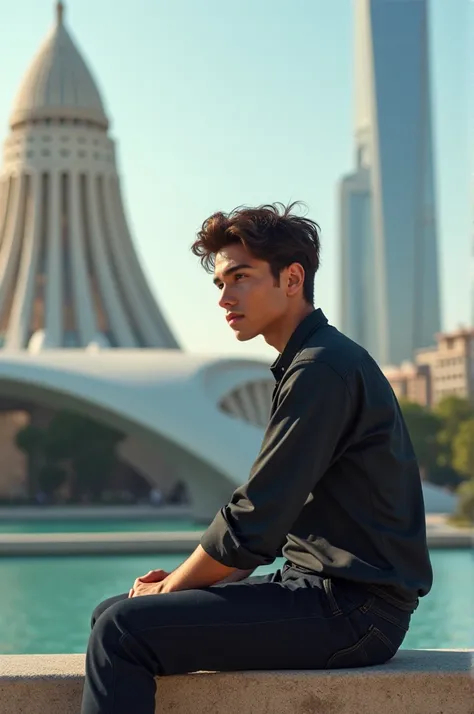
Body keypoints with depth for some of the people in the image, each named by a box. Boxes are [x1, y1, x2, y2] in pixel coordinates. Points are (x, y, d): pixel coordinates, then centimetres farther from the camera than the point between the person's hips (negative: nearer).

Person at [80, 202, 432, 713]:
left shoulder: (324, 368, -15)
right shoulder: (312, 363, 19)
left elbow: (253, 523, -18)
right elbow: (272, 520, 18)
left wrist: (173, 587, -3)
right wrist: (181, 580, 7)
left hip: (351, 612, -10)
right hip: (326, 592, 10)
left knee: (122, 631, -21)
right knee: (113, 612, 12)